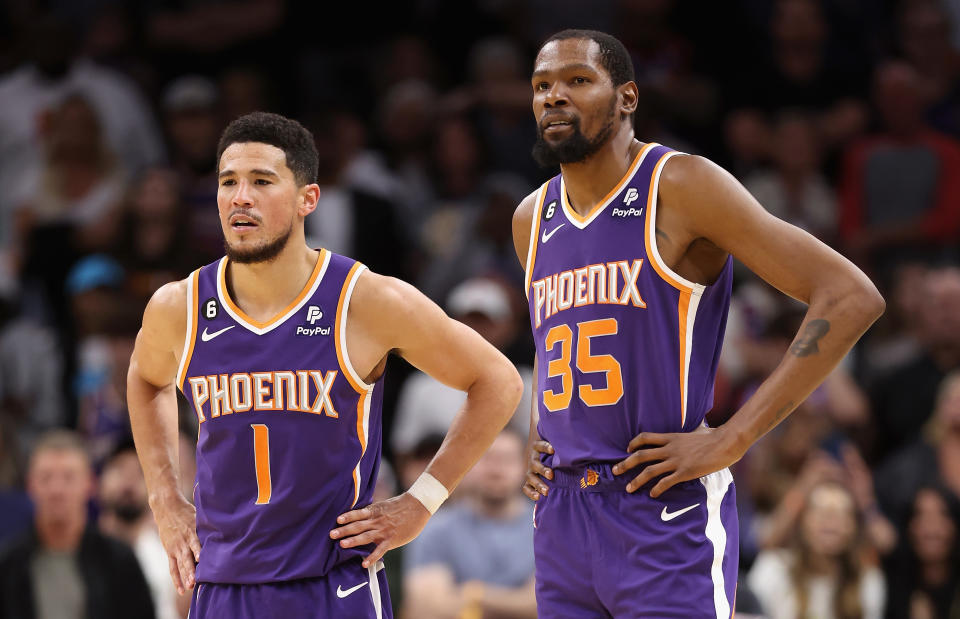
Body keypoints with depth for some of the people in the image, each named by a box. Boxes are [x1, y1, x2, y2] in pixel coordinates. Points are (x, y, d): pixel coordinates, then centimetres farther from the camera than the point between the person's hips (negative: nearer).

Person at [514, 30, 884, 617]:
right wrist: (536, 434, 14)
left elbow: (852, 297, -14)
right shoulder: (532, 221, 13)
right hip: (561, 518, 7)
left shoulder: (679, 186, -8)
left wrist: (730, 440, -16)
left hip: (668, 509, -6)